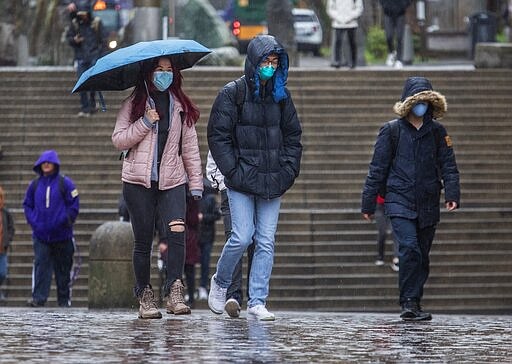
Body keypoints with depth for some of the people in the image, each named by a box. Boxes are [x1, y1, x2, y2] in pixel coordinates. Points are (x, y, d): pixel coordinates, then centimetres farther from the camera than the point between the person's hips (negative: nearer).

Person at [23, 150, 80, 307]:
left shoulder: (65, 183, -1)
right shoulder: (35, 185, 9)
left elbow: (74, 205, -1)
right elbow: (27, 205, 14)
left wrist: (65, 222, -9)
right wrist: (33, 222, 0)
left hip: (62, 235, -2)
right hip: (41, 235, 2)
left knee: (63, 268, 5)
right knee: (41, 265, -9)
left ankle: (64, 300, 13)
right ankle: (39, 298, -13)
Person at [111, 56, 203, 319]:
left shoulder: (181, 106, 12)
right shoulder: (134, 104, 4)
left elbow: (190, 145, 13)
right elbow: (118, 139, -2)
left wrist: (196, 183, 9)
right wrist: (145, 123, -14)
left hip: (172, 181, 1)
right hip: (139, 181, -1)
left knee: (177, 230, -19)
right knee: (143, 240, 2)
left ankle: (175, 293, -22)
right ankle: (145, 296, 12)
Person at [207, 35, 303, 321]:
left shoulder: (281, 95, 11)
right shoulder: (233, 93, -2)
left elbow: (293, 136, 18)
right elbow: (218, 136, -4)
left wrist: (288, 171, 7)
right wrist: (233, 171, -9)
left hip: (272, 182, 4)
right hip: (242, 180, -4)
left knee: (266, 242, 0)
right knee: (242, 237, -10)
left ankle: (257, 302, 4)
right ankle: (220, 282, 16)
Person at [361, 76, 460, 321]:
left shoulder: (436, 131, 9)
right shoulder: (391, 130, 1)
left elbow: (448, 165, 9)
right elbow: (377, 168, 4)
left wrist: (452, 193, -7)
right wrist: (368, 203, 3)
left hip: (428, 204, 4)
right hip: (399, 202, -3)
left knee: (422, 255, 7)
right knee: (409, 248, -20)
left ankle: (414, 305, 16)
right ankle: (409, 302, -17)